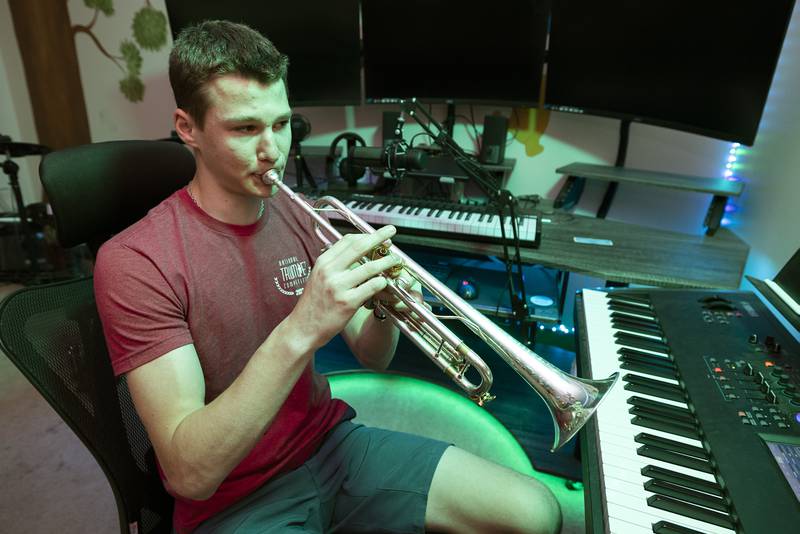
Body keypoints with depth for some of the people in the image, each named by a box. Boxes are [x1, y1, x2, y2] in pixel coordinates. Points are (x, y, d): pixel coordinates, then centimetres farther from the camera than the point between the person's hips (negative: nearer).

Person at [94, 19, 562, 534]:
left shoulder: (297, 217, -3)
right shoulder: (134, 262, -18)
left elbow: (372, 357, 2)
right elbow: (188, 474, -24)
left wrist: (385, 305, -20)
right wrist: (299, 331, -36)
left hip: (331, 442, 5)